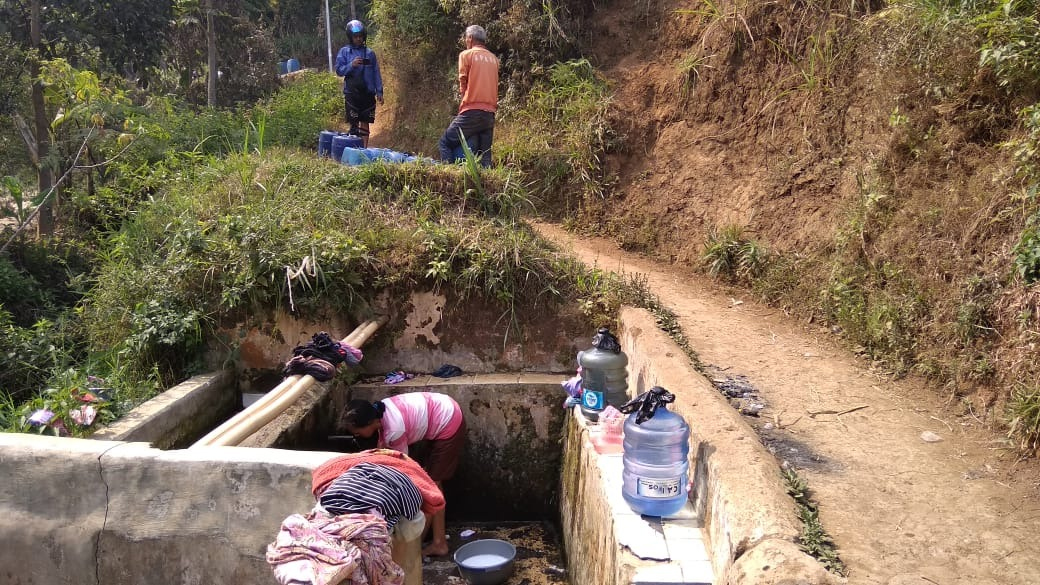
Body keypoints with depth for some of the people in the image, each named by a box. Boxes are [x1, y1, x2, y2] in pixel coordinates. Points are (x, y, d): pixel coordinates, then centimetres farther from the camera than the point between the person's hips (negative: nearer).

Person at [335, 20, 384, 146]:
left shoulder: (370, 53, 9)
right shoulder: (344, 52, 3)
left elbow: (376, 73, 10)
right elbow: (339, 70, -1)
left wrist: (379, 92, 5)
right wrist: (351, 65, -17)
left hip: (368, 93, 2)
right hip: (351, 93, -2)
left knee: (365, 123, 6)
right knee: (354, 123, -3)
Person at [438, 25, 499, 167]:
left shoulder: (466, 55, 1)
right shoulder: (494, 58, 17)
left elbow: (463, 84, 4)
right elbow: (492, 84, 15)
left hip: (472, 112, -6)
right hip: (490, 114, 6)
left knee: (445, 144, 1)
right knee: (485, 154, 6)